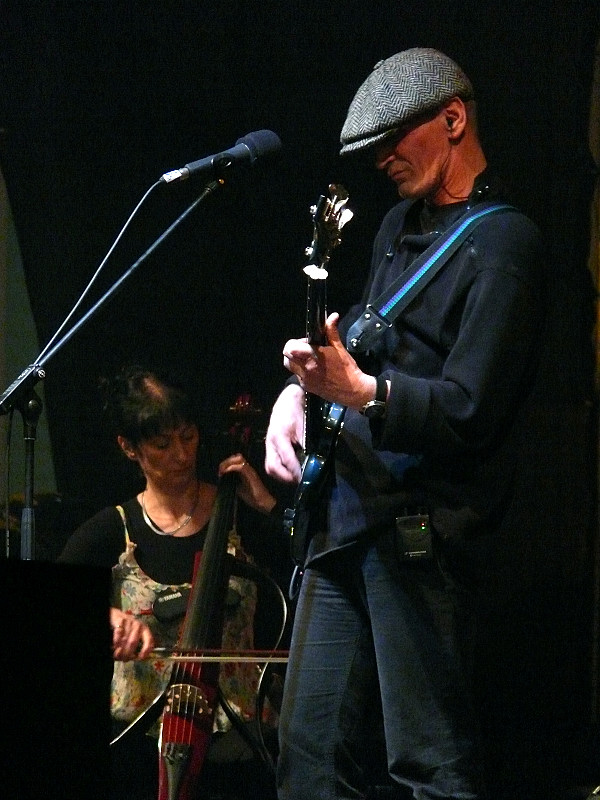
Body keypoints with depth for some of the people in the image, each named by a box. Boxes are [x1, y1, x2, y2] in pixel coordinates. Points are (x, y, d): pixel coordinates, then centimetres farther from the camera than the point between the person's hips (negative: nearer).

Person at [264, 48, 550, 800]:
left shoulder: (502, 243, -10)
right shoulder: (401, 226, 19)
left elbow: (468, 412, -17)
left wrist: (359, 391, -31)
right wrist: (300, 389, 11)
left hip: (422, 533, -9)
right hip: (347, 517, 9)